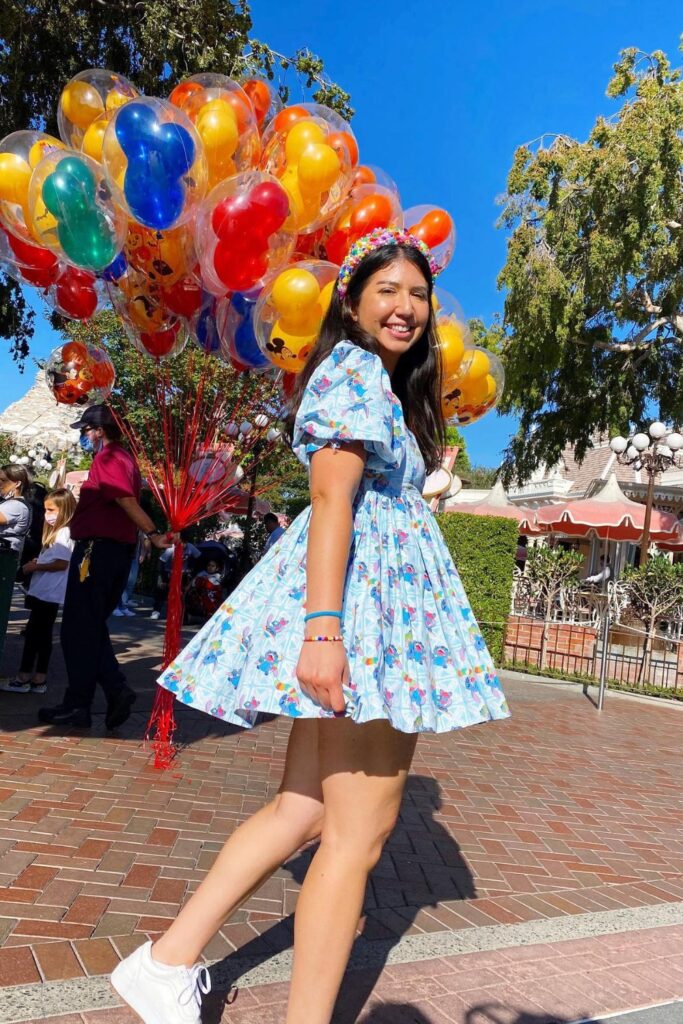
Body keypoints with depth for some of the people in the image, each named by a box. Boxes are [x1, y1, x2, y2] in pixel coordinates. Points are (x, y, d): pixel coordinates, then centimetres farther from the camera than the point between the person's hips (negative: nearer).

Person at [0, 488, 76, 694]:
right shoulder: (56, 532, 19)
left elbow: (62, 564, -21)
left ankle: (24, 678, 1)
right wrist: (37, 563, 4)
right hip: (45, 591, 10)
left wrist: (35, 567, -13)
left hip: (47, 592, -10)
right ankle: (38, 679, 14)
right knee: (42, 635, 10)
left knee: (33, 633, -5)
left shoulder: (63, 533, -13)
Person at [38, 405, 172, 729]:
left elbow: (127, 501, -24)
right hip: (119, 550, 10)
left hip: (97, 548, -10)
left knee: (79, 629, -1)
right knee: (92, 627, 15)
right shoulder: (126, 459, 18)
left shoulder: (107, 459, -11)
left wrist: (153, 534, -25)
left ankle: (77, 705, 5)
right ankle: (116, 689, 5)